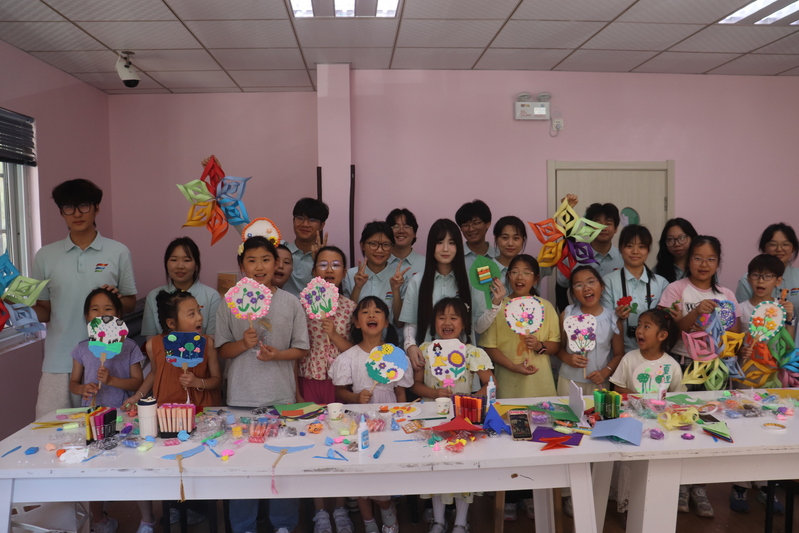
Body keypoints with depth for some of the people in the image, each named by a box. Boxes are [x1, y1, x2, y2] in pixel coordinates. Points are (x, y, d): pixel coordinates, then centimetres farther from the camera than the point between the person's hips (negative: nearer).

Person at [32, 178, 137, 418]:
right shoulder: (45, 256, 6)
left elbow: (130, 303, 9)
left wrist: (115, 300, -12)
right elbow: (44, 310, 12)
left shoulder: (118, 252, 2)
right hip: (59, 363, 1)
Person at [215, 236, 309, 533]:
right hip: (241, 397, 0)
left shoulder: (291, 303, 0)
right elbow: (221, 350, 2)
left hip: (281, 397, 0)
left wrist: (276, 355, -15)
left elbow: (301, 349, 2)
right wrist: (244, 343, -17)